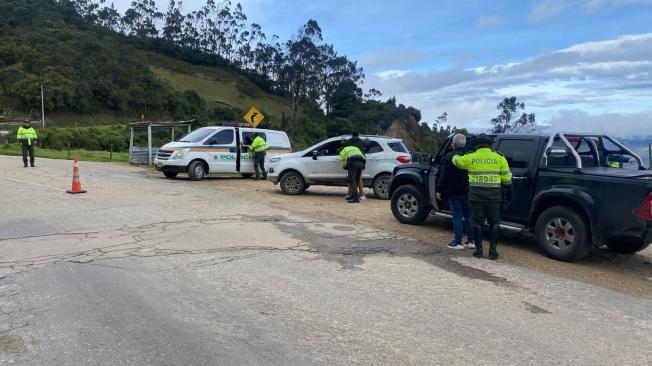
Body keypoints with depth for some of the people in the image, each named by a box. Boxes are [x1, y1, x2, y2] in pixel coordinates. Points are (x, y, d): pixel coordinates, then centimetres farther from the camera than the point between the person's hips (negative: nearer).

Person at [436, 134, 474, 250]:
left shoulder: (449, 157, -11)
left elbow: (444, 176, -12)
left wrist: (439, 191, -5)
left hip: (454, 192, -5)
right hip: (467, 192, 5)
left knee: (457, 216, -1)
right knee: (469, 215, 12)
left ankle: (457, 242, 1)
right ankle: (471, 241, 15)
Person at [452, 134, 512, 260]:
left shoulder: (470, 158, 1)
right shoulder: (499, 158, 2)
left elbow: (456, 160, 19)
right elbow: (506, 177, 5)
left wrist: (457, 154, 41)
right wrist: (508, 192, 14)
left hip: (476, 196, 0)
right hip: (494, 196, 0)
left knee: (477, 222, 7)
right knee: (494, 222, 10)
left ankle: (478, 250, 10)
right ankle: (493, 250, 7)